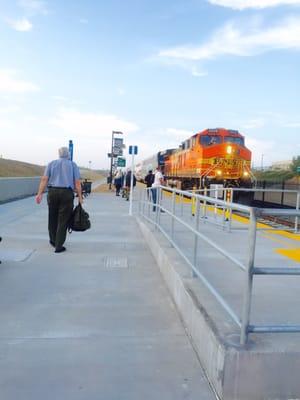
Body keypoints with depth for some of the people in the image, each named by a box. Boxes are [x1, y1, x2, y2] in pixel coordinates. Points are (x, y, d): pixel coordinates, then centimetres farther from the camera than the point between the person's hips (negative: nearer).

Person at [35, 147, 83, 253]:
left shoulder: (52, 164, 11)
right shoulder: (73, 164, 7)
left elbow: (44, 179, 0)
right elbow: (77, 182, -2)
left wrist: (40, 194, -2)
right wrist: (80, 196, 2)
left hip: (52, 192, 3)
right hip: (67, 193, -2)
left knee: (52, 218, 18)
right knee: (63, 220, 3)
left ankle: (53, 240, 34)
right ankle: (58, 246, 3)